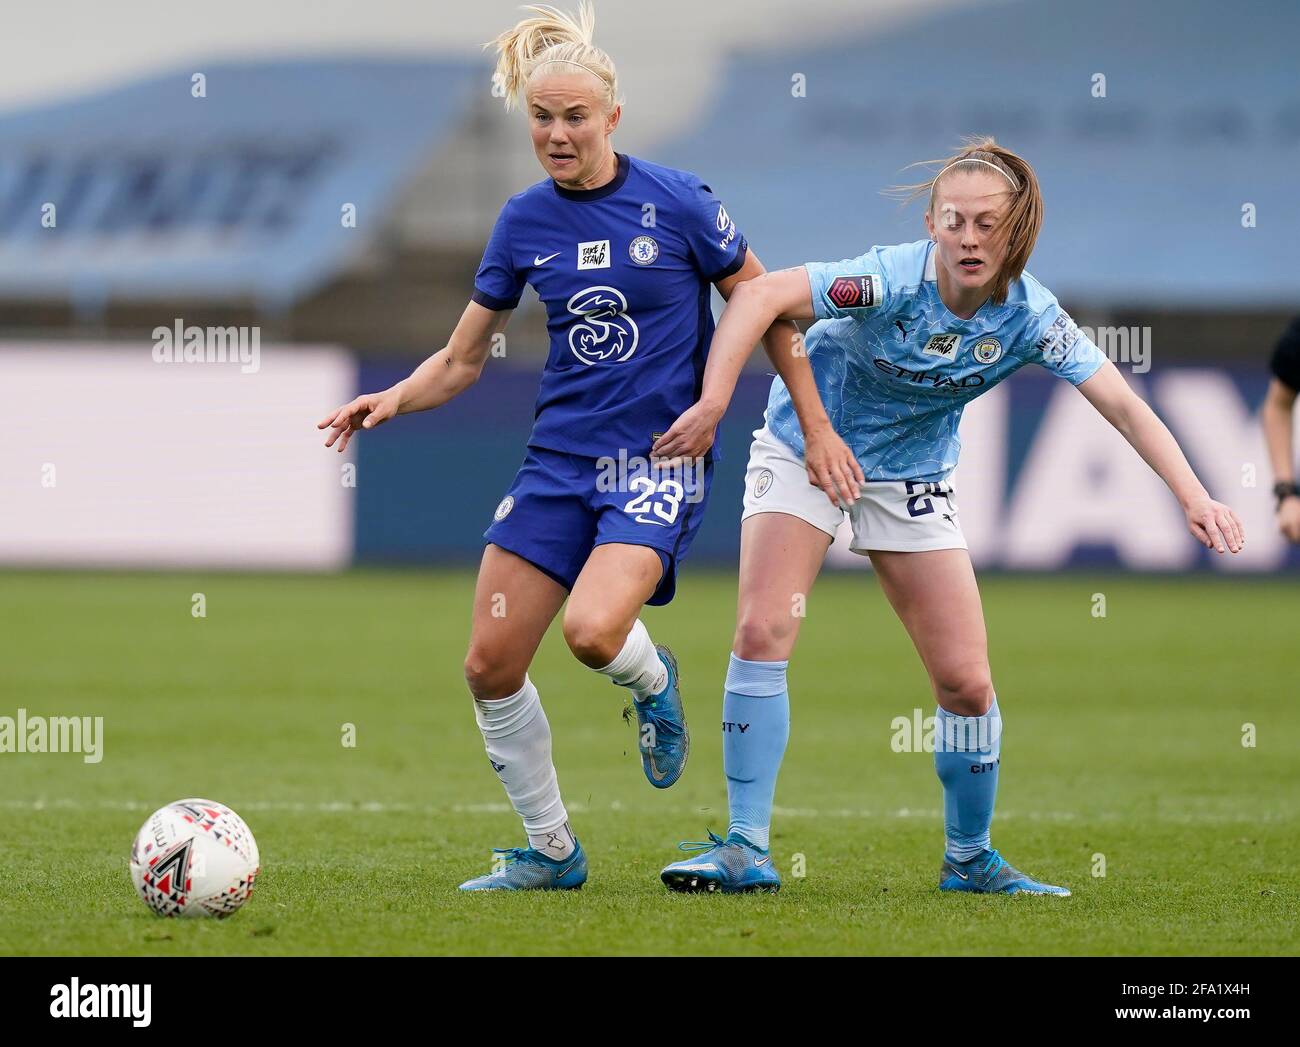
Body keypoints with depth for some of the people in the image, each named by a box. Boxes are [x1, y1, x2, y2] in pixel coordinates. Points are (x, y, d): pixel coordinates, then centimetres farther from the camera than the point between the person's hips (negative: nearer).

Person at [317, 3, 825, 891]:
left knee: (593, 631, -28)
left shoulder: (677, 204, -8)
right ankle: (550, 852, 14)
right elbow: (463, 360, 11)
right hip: (560, 458, 5)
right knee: (491, 665, -4)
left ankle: (653, 682, 10)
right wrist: (392, 400, -8)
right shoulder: (525, 222, 4)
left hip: (661, 460, -5)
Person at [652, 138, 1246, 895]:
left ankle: (970, 858, 19)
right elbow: (759, 295, -36)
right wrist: (712, 404, -47)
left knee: (967, 683, -2)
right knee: (762, 634, -19)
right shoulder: (895, 279, -29)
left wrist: (1195, 498, -32)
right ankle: (746, 850, -12)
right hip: (805, 452, -3)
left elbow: (1123, 405, -20)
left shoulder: (1030, 316, -17)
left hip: (912, 478, 3)